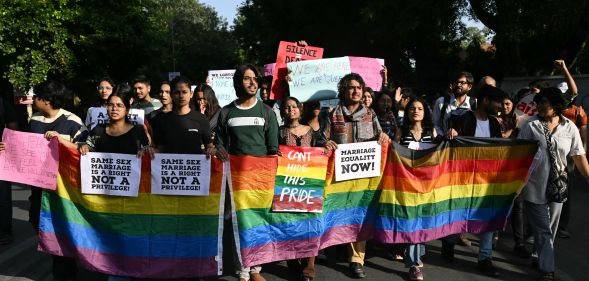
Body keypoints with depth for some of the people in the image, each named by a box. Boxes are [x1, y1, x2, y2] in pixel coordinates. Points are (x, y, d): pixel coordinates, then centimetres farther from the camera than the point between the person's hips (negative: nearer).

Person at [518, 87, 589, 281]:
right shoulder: (530, 126, -7)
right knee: (543, 230, 0)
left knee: (550, 229, 16)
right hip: (534, 187, -2)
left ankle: (540, 258, 36)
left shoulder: (570, 128, -2)